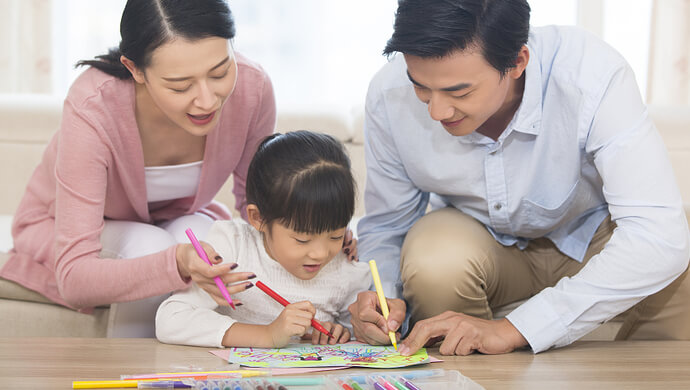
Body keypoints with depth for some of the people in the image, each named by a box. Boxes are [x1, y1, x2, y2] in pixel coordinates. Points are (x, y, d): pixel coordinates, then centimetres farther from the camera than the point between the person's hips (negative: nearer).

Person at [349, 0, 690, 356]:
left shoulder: (593, 76, -35)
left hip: (592, 233, -1)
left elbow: (660, 238, -40)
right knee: (433, 260, -33)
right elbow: (385, 225, -7)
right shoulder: (389, 95, -24)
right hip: (477, 238, 2)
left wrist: (514, 329, -44)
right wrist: (385, 298, -31)